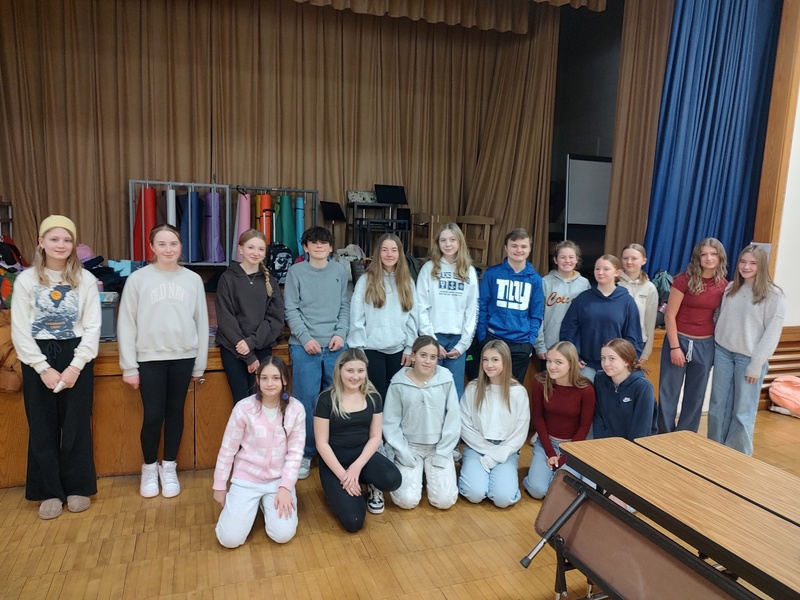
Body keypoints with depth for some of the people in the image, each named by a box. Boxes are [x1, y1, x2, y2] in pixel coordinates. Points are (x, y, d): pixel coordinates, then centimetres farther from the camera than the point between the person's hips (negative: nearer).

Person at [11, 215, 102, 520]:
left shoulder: (85, 280, -1)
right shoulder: (26, 280, -2)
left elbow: (93, 327, -2)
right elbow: (20, 331, -3)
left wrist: (76, 366, -11)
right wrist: (44, 368, -10)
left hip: (76, 358, 0)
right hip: (38, 360, 0)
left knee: (76, 425, 5)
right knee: (42, 427, 6)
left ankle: (78, 488, 20)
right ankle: (50, 492, 19)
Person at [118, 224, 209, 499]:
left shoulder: (193, 279, 3)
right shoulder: (138, 279, -2)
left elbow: (202, 323, 6)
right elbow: (126, 324, -2)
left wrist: (200, 363, 6)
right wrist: (129, 366, -5)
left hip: (183, 357, 2)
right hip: (150, 358, -2)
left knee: (175, 412, 10)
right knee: (153, 415, 0)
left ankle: (169, 468, 26)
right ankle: (149, 468, 24)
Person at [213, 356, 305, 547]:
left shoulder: (296, 409, -10)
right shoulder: (244, 408, -14)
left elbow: (295, 452, -5)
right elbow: (227, 449, -4)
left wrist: (285, 487, -12)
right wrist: (219, 486, 3)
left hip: (279, 479, 1)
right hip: (247, 478, -1)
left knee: (283, 535, -14)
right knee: (230, 539, -11)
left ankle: (266, 504, 19)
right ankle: (251, 504, 21)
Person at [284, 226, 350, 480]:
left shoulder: (340, 271, 9)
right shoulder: (296, 271, 2)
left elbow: (345, 306, 9)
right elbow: (291, 310, -2)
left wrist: (341, 333, -5)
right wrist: (305, 338, -11)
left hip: (335, 346, 2)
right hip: (304, 346, -2)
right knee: (307, 401, -1)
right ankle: (305, 454, 13)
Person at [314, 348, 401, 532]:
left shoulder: (373, 398, -1)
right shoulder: (326, 399, -11)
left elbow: (375, 437, 1)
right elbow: (322, 443, -10)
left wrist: (357, 466, -14)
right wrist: (343, 475, -17)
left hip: (363, 454, 3)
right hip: (334, 460, -3)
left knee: (392, 480, -29)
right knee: (353, 522, -19)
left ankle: (368, 486, 6)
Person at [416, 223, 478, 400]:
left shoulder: (469, 272, 7)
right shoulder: (429, 268, 1)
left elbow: (472, 311, 6)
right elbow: (421, 308, -3)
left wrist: (463, 344, -1)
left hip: (458, 339, 2)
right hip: (433, 336, -2)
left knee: (456, 390, 5)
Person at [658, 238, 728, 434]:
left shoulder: (724, 285, 1)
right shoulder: (684, 280, -11)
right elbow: (670, 316, -10)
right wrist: (675, 347, -13)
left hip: (706, 345, 4)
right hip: (679, 340, -4)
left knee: (696, 395, 12)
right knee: (669, 392, 3)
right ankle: (665, 437, 17)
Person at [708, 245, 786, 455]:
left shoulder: (773, 295, -8)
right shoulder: (730, 289, 8)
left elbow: (772, 333, -10)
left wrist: (756, 364, -12)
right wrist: (714, 348, 6)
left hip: (749, 359, -5)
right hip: (723, 353, 5)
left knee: (743, 412, 4)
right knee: (718, 406, 12)